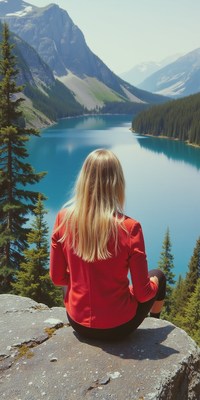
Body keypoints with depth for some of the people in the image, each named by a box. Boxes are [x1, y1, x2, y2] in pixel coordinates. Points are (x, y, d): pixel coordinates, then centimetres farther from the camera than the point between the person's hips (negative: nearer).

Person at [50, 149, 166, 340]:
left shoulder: (64, 218, -16)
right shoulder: (129, 228, -25)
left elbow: (58, 278, -5)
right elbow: (143, 294, -16)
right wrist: (152, 283, 6)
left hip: (77, 322, 3)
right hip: (116, 327, -3)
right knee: (158, 276, 25)